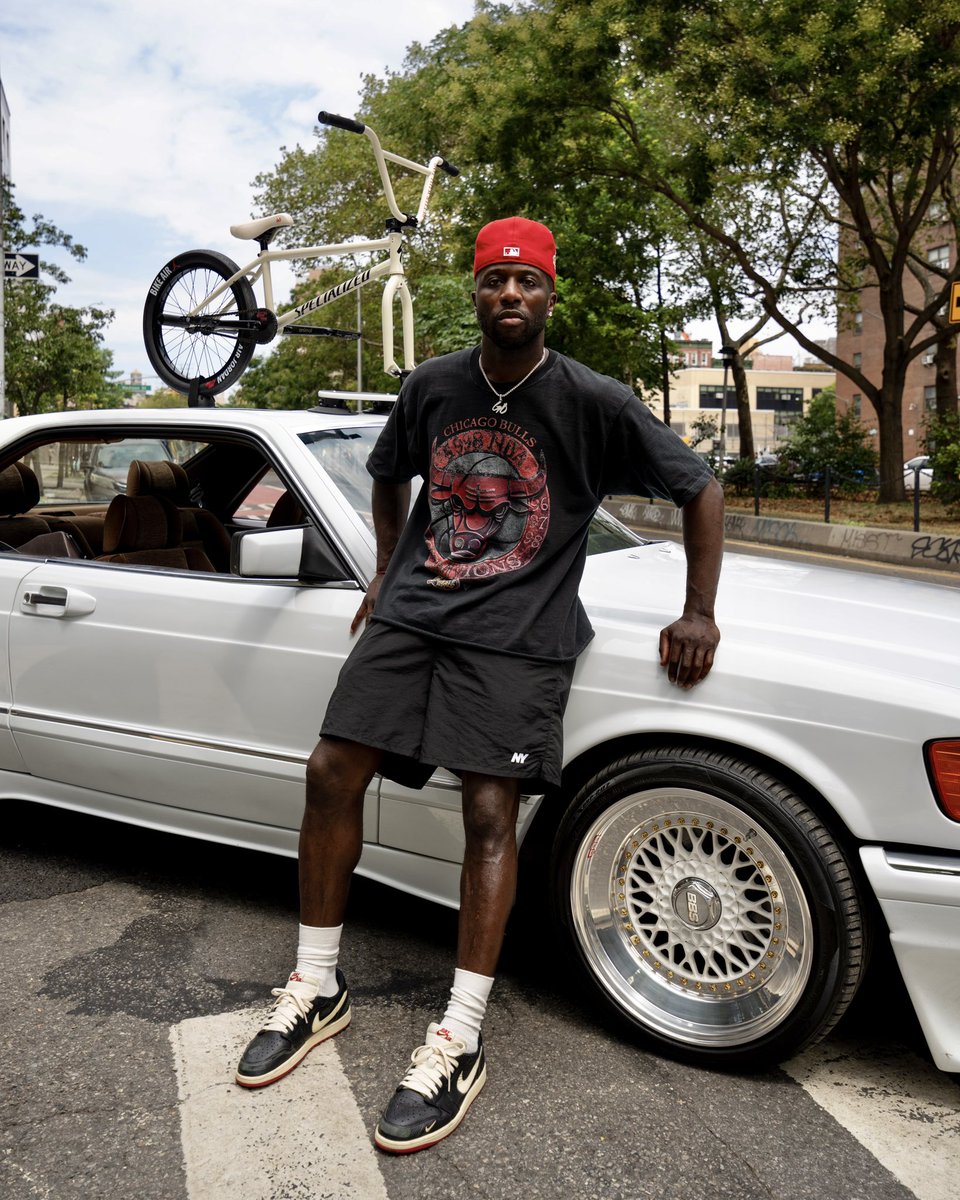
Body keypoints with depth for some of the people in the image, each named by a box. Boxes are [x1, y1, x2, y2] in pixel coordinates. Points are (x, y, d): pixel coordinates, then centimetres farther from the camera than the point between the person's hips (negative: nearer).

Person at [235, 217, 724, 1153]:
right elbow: (388, 476, 26)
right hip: (412, 613, 4)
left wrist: (699, 613, 0)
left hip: (517, 633, -4)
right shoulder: (432, 386, 7)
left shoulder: (593, 404, -5)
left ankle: (459, 1045, 0)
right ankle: (317, 990, 15)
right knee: (331, 776, -2)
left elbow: (701, 490, 2)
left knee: (490, 814, -12)